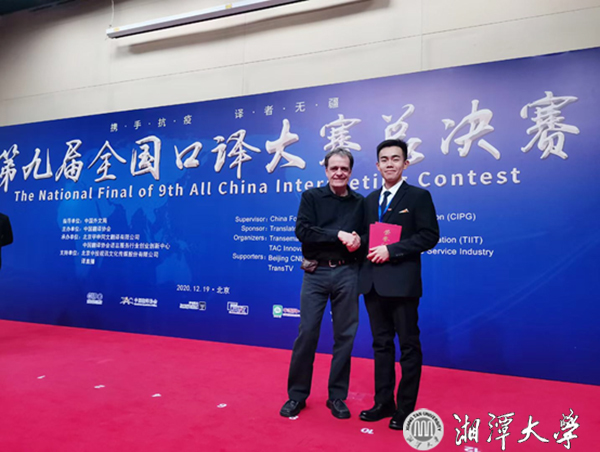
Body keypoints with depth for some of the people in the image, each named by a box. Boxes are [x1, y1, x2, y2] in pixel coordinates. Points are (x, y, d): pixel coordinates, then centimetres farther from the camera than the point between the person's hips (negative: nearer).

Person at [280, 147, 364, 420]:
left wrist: (358, 240, -11)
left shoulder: (360, 203, 10)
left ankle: (337, 396, 22)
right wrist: (338, 235, -16)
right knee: (307, 333, 1)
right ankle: (297, 394, 18)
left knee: (345, 335, 7)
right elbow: (303, 231, -9)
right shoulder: (311, 197, 4)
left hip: (347, 273, 2)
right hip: (316, 272, -2)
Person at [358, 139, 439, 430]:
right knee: (381, 344, 14)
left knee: (408, 346, 5)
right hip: (373, 282, 6)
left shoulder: (419, 196, -2)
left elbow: (430, 236, -10)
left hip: (401, 282, -6)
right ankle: (384, 403, 27)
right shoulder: (370, 199, 16)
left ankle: (406, 408, 18)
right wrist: (360, 243, -4)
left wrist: (391, 250, -17)